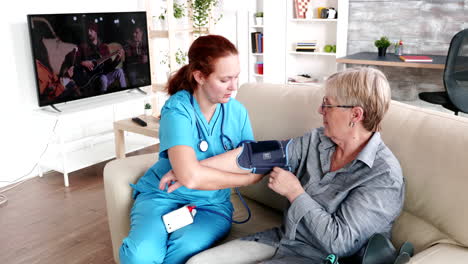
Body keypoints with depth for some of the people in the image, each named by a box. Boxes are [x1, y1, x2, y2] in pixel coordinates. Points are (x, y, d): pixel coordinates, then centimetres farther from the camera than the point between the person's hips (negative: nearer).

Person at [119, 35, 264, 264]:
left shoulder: (238, 112, 0)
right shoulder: (178, 110, -17)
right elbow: (191, 177, -29)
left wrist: (196, 168, -23)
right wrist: (247, 178, -16)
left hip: (212, 203, 2)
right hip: (162, 195, -2)